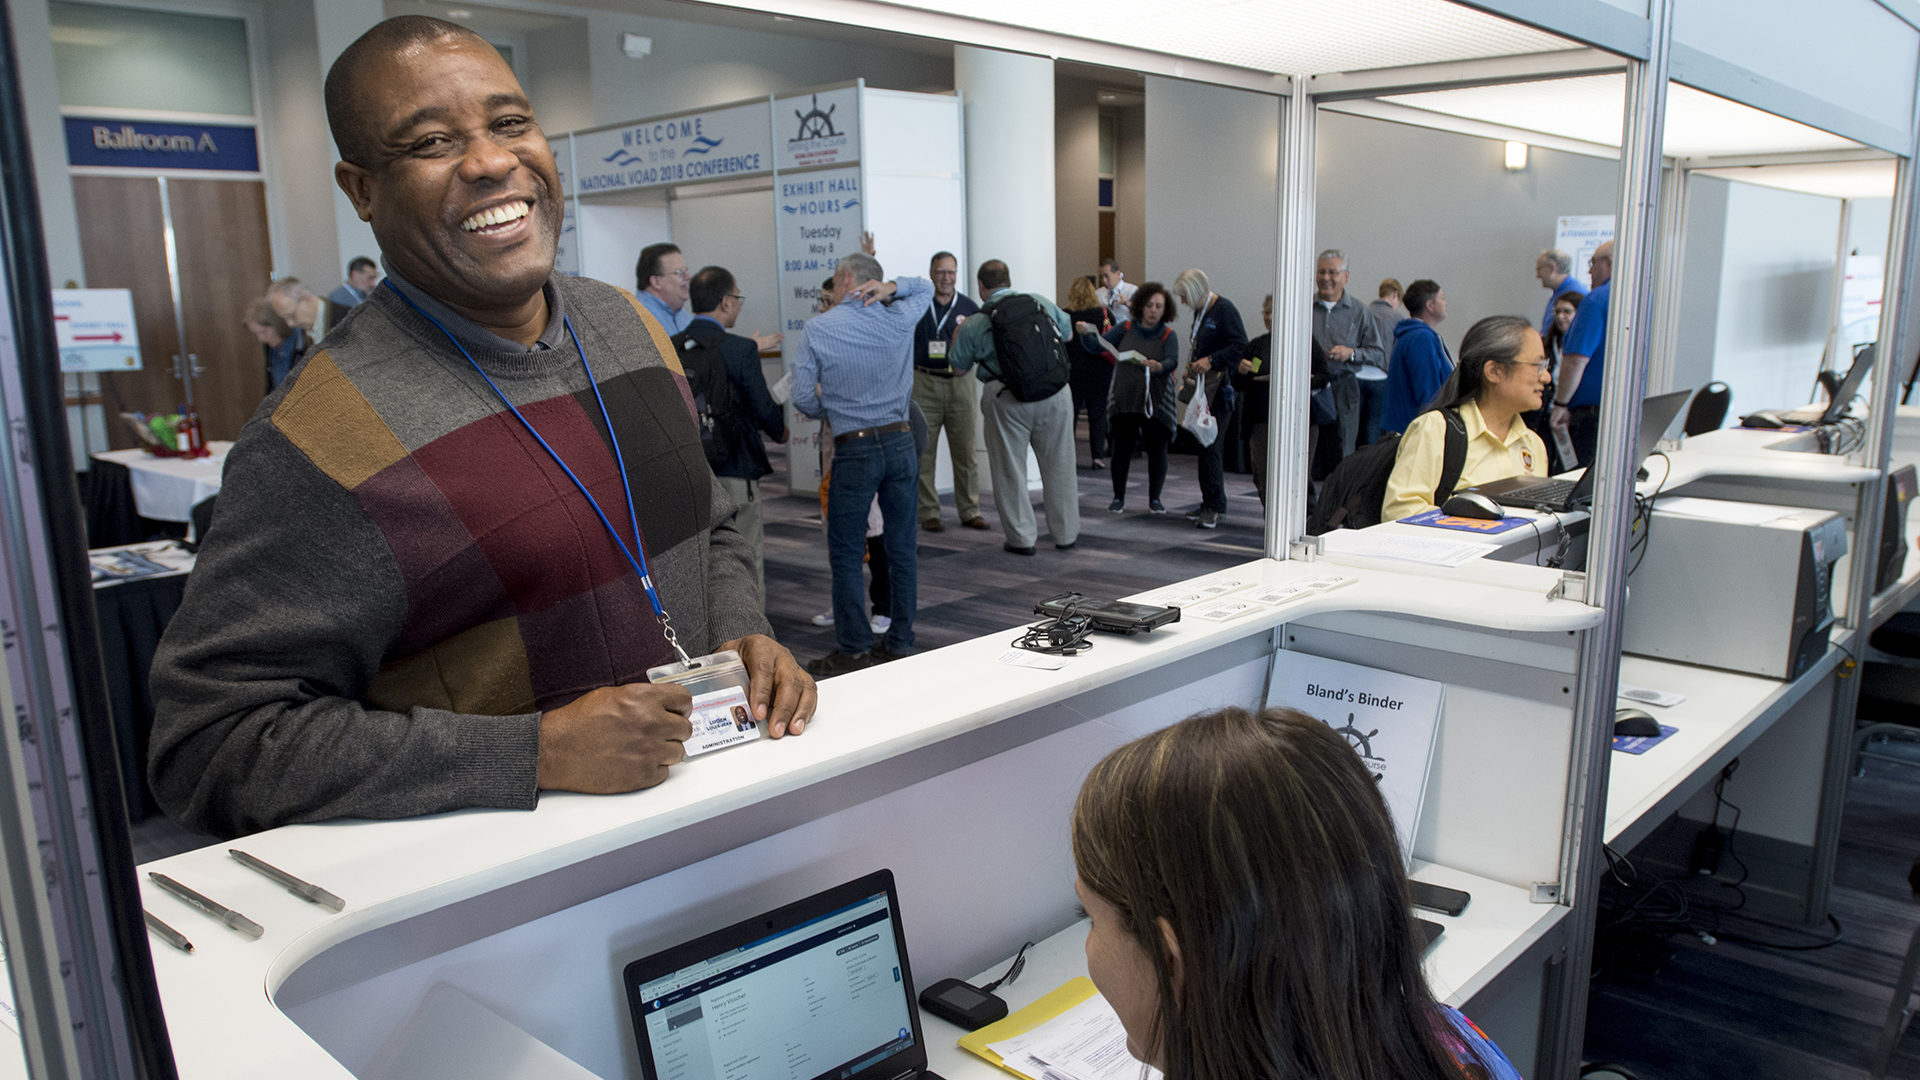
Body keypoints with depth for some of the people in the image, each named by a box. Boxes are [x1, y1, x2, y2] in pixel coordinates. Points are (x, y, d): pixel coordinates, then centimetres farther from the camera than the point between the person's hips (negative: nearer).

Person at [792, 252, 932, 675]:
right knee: (901, 547, 9)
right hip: (900, 442, 4)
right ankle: (899, 643, 17)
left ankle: (854, 651, 5)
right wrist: (891, 287, 4)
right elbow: (926, 288, 24)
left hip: (854, 449, -4)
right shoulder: (899, 320, 3)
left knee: (845, 554, 4)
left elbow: (803, 398, -7)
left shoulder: (818, 329, -5)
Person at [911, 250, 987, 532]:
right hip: (924, 384, -2)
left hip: (960, 383, 2)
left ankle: (970, 511, 14)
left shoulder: (969, 307, 10)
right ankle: (929, 512, 9)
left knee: (966, 451, 4)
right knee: (924, 452, 0)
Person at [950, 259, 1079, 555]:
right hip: (1055, 395, 3)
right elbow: (1068, 333, 21)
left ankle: (1021, 537, 13)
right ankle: (1066, 534, 23)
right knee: (1058, 465, 13)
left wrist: (957, 337, 27)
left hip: (1008, 401, -3)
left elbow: (959, 365, 9)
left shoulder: (975, 324, -3)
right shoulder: (1042, 302, 5)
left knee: (1010, 469, 10)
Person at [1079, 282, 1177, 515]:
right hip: (1124, 399, 1)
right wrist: (1085, 334, -18)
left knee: (1157, 450, -1)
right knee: (1122, 448, -2)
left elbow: (1172, 362, -15)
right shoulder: (1126, 328, 6)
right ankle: (1118, 498, 10)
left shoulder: (1168, 335, 1)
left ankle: (1155, 499, 15)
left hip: (1156, 402, 0)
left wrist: (1158, 367, -37)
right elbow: (1097, 346, 2)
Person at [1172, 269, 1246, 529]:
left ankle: (1214, 506, -8)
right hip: (1201, 386, 9)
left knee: (1211, 445, -12)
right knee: (1204, 445, 10)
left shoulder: (1224, 309, -10)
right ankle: (1209, 504, 17)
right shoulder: (1200, 311, 17)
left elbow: (1240, 345, -17)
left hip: (1219, 387, -9)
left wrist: (1211, 361, -23)